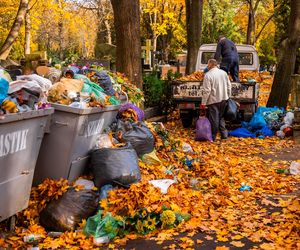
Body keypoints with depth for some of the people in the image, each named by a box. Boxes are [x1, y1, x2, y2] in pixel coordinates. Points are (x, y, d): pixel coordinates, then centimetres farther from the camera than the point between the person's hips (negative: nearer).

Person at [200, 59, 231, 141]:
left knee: (214, 119, 2)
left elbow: (207, 91, -18)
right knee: (221, 116, 19)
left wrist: (203, 103, -13)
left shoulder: (208, 75, -15)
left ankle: (213, 136, 11)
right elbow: (229, 86, 11)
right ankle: (224, 133, 17)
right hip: (224, 99, 6)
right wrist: (228, 96, 21)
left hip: (213, 100, -6)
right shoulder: (224, 73, 6)